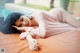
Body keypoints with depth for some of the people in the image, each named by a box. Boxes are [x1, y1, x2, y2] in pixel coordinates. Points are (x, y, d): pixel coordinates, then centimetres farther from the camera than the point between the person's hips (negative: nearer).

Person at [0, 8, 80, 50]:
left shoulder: (37, 14, -41)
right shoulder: (28, 27, -25)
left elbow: (43, 33, -50)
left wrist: (26, 29, -41)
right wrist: (30, 39, -65)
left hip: (59, 13, -3)